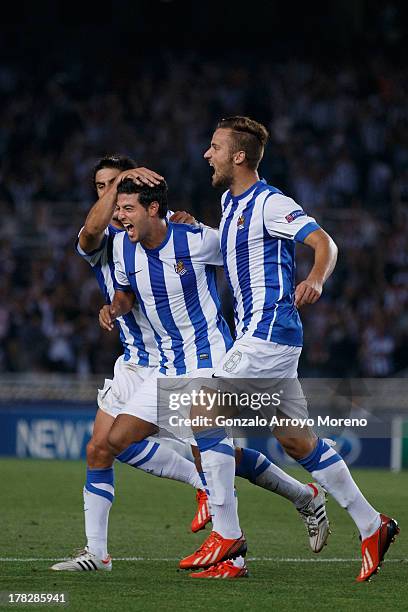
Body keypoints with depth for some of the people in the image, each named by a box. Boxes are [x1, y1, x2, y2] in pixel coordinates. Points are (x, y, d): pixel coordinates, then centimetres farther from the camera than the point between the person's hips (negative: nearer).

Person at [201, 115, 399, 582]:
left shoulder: (270, 203, -11)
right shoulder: (229, 200, 16)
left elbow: (324, 243, -21)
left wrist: (315, 280, -40)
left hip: (268, 331, -9)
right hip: (257, 333, 9)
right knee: (295, 439, 8)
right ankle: (371, 526, 11)